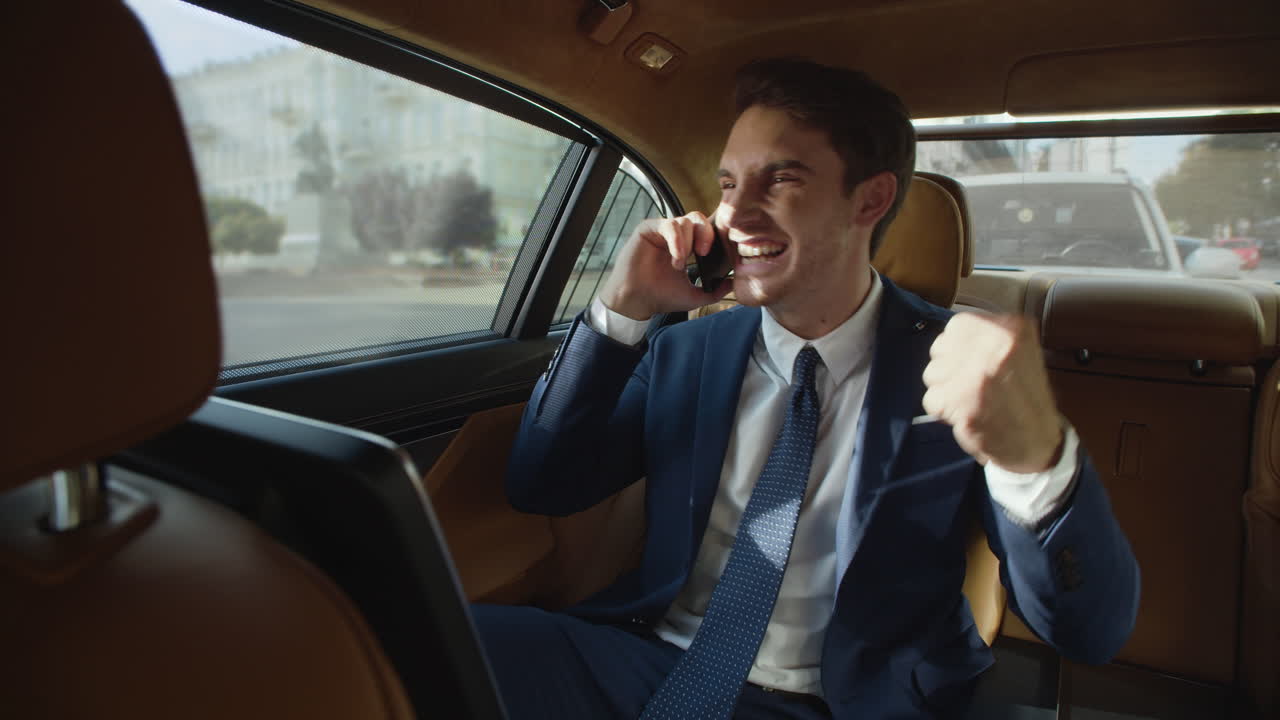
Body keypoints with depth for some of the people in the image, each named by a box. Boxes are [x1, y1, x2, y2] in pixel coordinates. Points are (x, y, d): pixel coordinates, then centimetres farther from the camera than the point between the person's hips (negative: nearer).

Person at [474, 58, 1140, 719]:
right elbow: (538, 488, -1)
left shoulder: (954, 363, -9)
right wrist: (621, 311, -12)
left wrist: (1037, 455, -35)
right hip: (642, 665, 1)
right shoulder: (684, 353, 2)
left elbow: (1095, 632, -13)